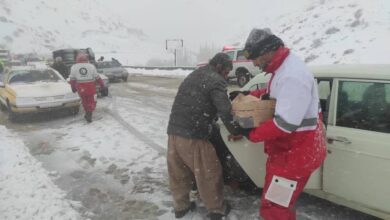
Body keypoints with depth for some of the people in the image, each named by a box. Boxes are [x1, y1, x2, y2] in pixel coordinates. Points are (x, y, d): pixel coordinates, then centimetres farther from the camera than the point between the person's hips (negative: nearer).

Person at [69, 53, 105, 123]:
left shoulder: (74, 67, 0)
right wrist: (102, 84, 11)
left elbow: (72, 79, 3)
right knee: (92, 102, 8)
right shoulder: (91, 66, -4)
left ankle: (88, 114, 27)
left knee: (84, 101, 18)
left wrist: (73, 87, 15)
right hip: (91, 88, -2)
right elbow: (97, 77, 0)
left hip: (81, 88, 2)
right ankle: (89, 114, -8)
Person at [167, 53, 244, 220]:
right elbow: (225, 111, -17)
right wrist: (236, 131, -4)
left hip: (173, 132, 8)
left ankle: (180, 206, 35)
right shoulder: (216, 80, -6)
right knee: (209, 174, 10)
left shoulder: (192, 76, 21)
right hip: (193, 136, -8)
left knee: (179, 173, 20)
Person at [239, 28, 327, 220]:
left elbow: (285, 124, -31)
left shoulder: (292, 76, -29)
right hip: (287, 149, 10)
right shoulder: (284, 68, 7)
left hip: (297, 152, -10)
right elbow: (274, 94, 23)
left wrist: (252, 134, -18)